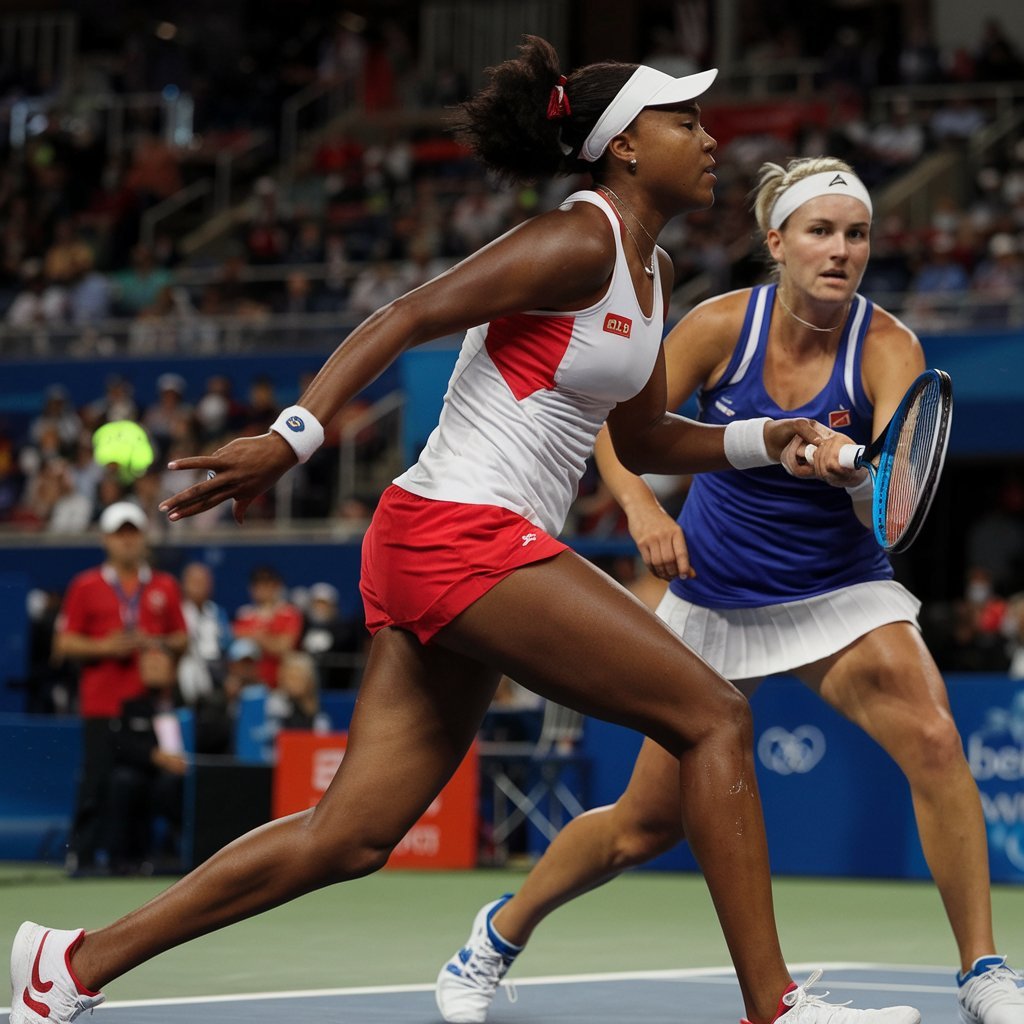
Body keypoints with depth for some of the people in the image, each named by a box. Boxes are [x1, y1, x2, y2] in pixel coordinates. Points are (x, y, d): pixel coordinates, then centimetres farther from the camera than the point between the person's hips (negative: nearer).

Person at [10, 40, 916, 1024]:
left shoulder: (647, 267, 19)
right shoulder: (579, 243, -11)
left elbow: (642, 441, 27)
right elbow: (404, 316, -17)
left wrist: (763, 440, 12)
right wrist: (295, 435, -26)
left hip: (464, 559, 10)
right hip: (460, 531, -10)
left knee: (348, 839, 6)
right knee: (715, 716, -9)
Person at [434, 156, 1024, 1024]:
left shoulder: (888, 349, -18)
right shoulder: (721, 326, -14)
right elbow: (616, 427, -6)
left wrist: (854, 474, -53)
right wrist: (642, 506, -26)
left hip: (840, 595, 0)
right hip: (714, 598, 1)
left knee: (932, 738, -29)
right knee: (649, 824, 6)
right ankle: (500, 935, 33)